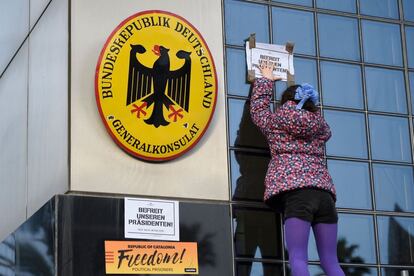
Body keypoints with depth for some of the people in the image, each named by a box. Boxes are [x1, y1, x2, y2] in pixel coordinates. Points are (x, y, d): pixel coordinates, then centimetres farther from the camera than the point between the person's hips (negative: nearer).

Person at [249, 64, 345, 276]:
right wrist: (306, 99, 59)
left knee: (298, 258, -13)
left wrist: (266, 80, 49)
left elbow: (257, 107, 35)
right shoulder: (320, 126, 20)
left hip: (294, 193, -3)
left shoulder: (275, 122, 14)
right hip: (324, 193, 4)